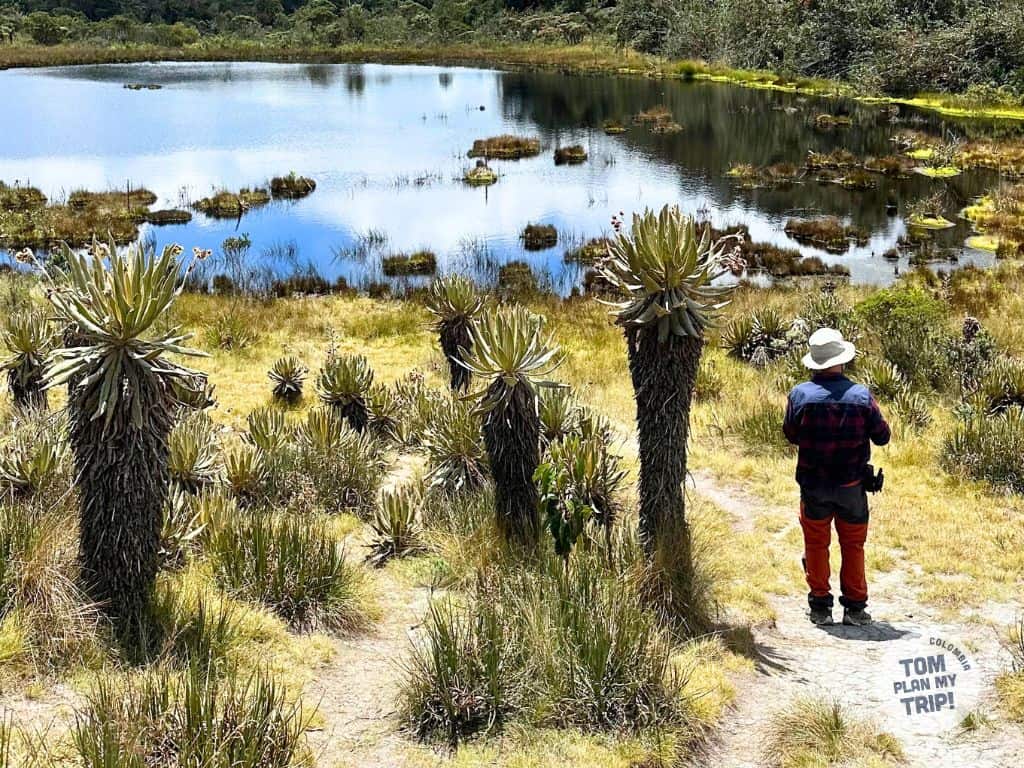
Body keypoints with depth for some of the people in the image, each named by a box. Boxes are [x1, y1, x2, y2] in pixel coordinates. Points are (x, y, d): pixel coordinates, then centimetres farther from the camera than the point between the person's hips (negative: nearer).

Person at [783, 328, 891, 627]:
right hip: (851, 485, 0)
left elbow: (790, 435, 3)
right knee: (853, 546, 14)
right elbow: (882, 436, -2)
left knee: (816, 545, 13)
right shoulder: (861, 395, -12)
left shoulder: (800, 395, -11)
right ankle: (854, 608, 17)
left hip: (813, 486, 0)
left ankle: (820, 607, 16)